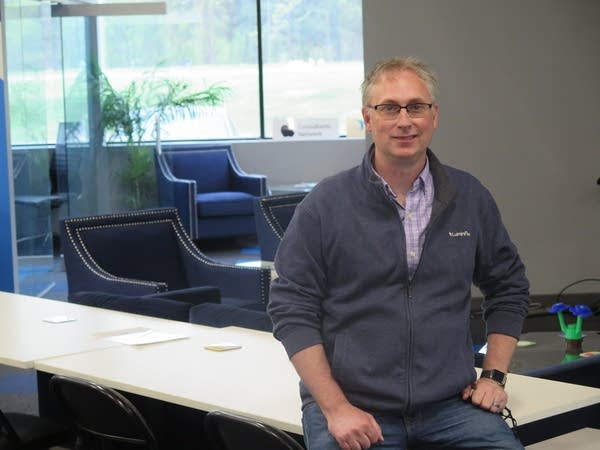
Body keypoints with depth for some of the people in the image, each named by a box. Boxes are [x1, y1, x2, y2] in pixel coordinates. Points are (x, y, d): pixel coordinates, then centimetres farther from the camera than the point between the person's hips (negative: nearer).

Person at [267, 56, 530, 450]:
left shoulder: (470, 199, 8)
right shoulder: (325, 204, -2)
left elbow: (509, 288, 20)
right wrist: (335, 408, -10)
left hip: (451, 405, 3)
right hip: (353, 412, -2)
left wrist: (494, 376, 11)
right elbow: (292, 310, -3)